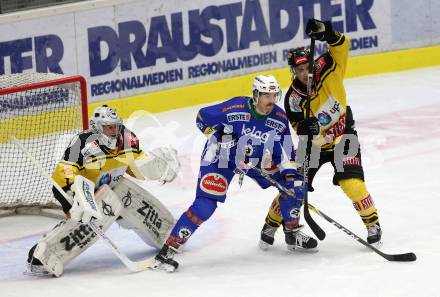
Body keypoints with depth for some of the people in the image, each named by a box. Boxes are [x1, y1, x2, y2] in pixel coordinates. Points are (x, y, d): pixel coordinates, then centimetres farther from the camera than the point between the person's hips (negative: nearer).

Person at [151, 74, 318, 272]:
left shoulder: (279, 118, -12)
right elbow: (202, 117, -14)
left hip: (257, 160, 6)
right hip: (221, 158, -6)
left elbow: (285, 151, -2)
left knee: (293, 183, -2)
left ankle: (293, 234, 18)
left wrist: (289, 173, -16)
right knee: (206, 204, -21)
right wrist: (220, 137, -20)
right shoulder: (234, 109, -27)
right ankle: (167, 250, -18)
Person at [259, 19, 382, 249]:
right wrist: (308, 129, -48)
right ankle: (270, 226, 17)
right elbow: (304, 134, -24)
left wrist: (326, 33, -41)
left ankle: (372, 223, 2)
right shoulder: (293, 99, -21)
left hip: (343, 137, 0)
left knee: (352, 183, -16)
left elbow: (341, 46, -22)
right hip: (315, 142, 0)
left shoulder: (326, 69, -17)